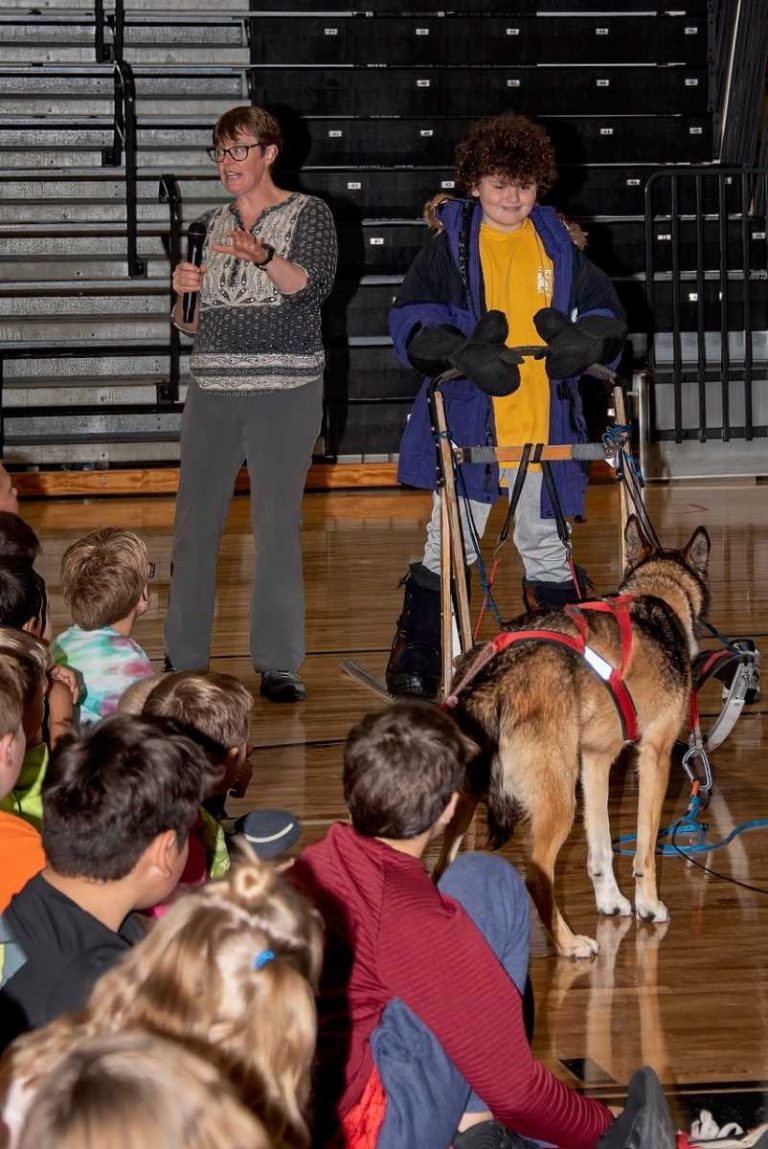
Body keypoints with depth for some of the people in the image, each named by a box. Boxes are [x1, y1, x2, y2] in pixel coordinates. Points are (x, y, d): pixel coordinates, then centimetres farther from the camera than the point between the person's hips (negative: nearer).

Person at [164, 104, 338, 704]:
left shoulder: (309, 214, 1)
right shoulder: (211, 225, 15)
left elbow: (315, 285, -15)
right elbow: (190, 323, 18)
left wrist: (263, 257, -31)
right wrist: (183, 293, -4)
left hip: (287, 388, -4)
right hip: (214, 385, 4)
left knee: (278, 524, -7)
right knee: (195, 523, 0)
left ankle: (279, 663, -2)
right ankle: (184, 659, 7)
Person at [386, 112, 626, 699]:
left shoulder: (559, 246, 11)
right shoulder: (451, 245, 2)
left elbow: (602, 309, 15)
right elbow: (413, 318, -6)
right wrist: (455, 354, -25)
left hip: (542, 421, 3)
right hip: (468, 416, -3)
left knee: (546, 546, 12)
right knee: (451, 543, 0)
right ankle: (415, 658, 9)